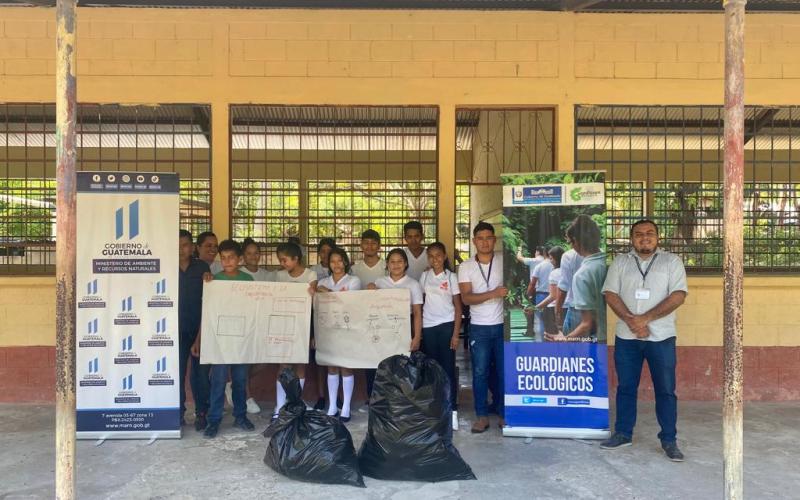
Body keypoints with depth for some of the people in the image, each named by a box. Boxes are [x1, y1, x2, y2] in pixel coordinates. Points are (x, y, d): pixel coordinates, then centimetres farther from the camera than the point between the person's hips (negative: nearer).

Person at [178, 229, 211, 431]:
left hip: (199, 329, 0)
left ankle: (201, 413, 14)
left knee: (200, 372, 4)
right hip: (177, 330, 1)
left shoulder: (202, 267, 2)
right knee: (177, 372, 6)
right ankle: (178, 413, 19)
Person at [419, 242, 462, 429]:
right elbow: (420, 302, 11)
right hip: (428, 326, 3)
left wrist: (456, 333, -8)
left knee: (448, 368, -2)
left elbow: (458, 307, -2)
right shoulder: (425, 276, 7)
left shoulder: (451, 277, -2)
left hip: (446, 326, -3)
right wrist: (417, 329, 4)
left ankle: (452, 410, 3)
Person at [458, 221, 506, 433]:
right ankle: (482, 416, 16)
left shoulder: (504, 261, 1)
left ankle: (504, 414, 20)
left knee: (504, 372, 7)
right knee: (480, 373, 5)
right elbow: (466, 298, -10)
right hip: (479, 328, 0)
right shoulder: (466, 267, 1)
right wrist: (494, 293, -21)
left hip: (503, 325, 0)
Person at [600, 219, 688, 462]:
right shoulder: (620, 262, 7)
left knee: (665, 390, 3)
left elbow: (678, 295, -9)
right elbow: (610, 294, -1)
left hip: (661, 337, -2)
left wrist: (645, 318, -16)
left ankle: (669, 440, 15)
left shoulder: (672, 261, 1)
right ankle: (623, 433, 23)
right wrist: (631, 320, -15)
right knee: (626, 387, 10)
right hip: (626, 337, 2)